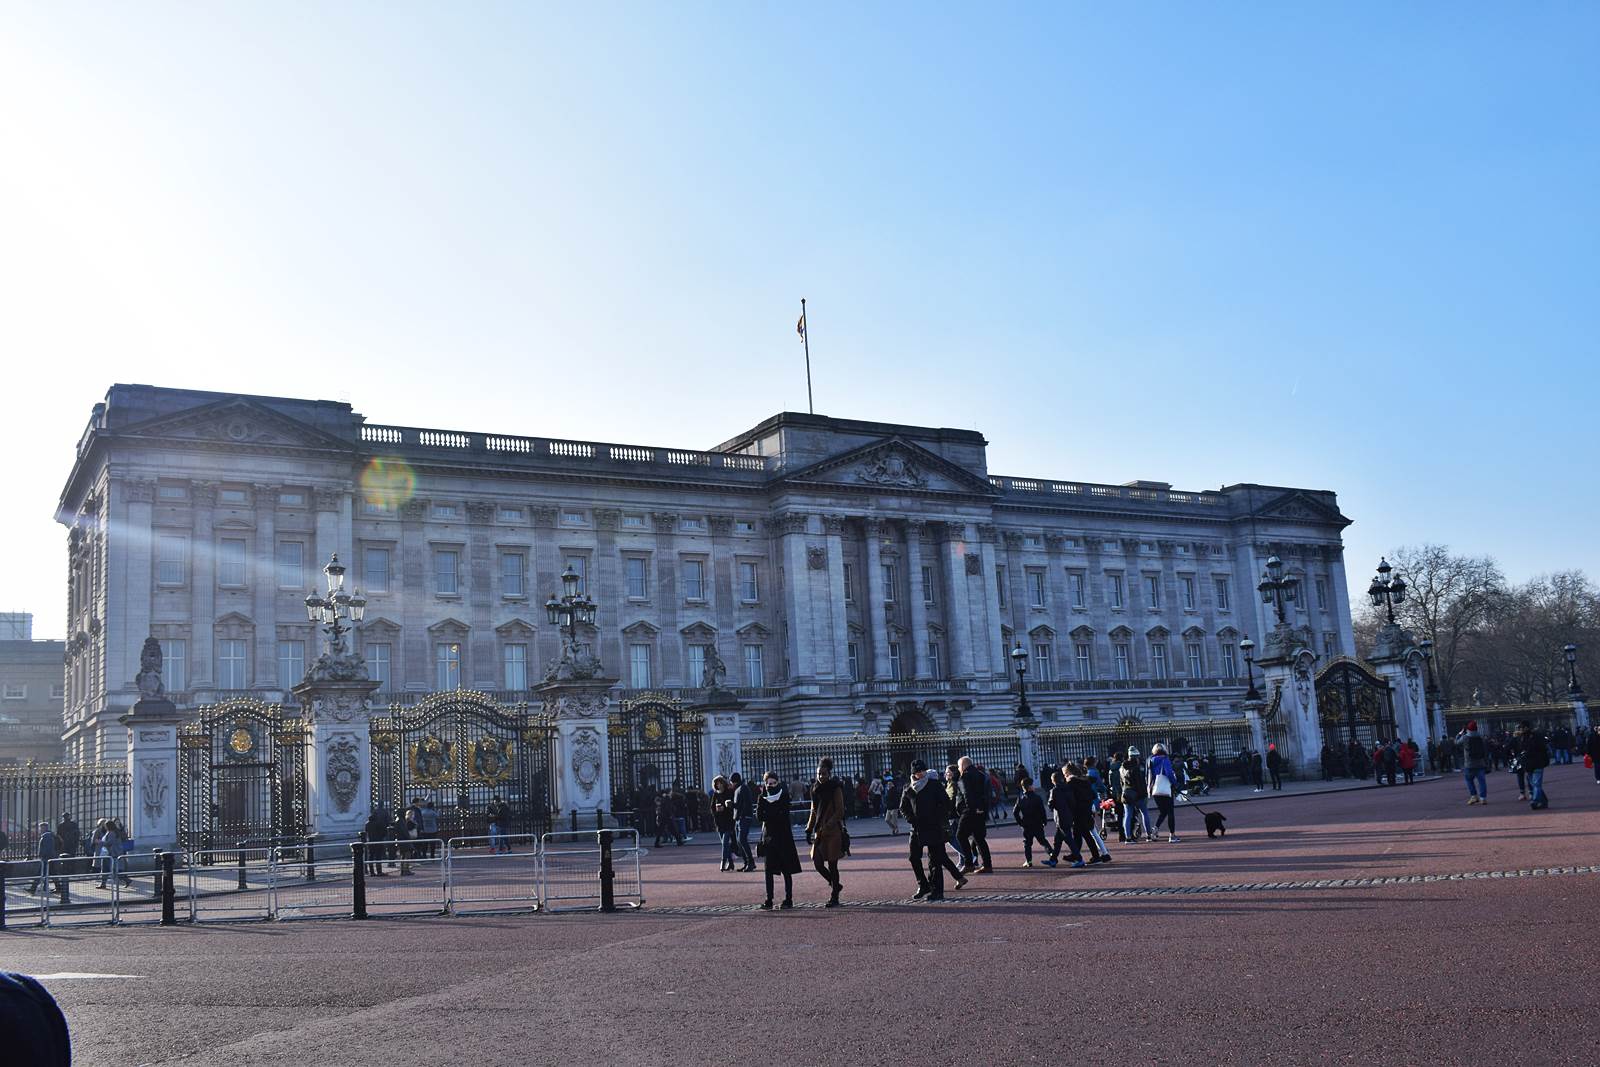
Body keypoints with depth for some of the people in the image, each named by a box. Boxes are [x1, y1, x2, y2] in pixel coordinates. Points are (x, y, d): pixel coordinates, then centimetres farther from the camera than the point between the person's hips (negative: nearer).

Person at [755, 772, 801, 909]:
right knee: (769, 870, -3)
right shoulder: (762, 797, 7)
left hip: (784, 836, -2)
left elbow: (784, 815, -11)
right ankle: (768, 901, -2)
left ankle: (788, 899, 8)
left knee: (786, 870, 2)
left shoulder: (784, 795, 0)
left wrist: (768, 815, -10)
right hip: (768, 836, 2)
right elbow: (759, 817, -4)